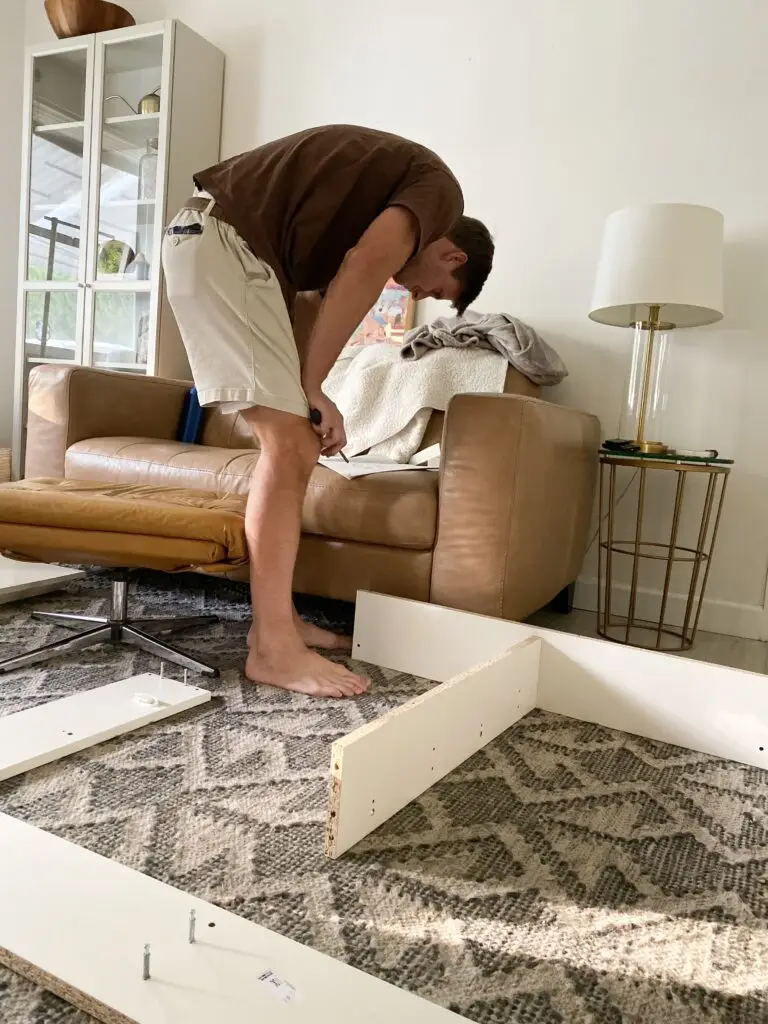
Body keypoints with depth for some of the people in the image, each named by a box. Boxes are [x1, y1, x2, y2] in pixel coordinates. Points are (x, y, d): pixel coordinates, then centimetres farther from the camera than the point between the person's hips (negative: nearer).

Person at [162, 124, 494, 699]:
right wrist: (312, 386, -13)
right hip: (223, 240, -10)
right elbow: (365, 268, -20)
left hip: (219, 244, 10)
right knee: (290, 444, -13)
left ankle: (276, 619, 14)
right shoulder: (438, 189, -1)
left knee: (292, 442, 8)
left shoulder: (390, 195, 25)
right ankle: (273, 648, -9)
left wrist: (308, 392, 4)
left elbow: (312, 300, 16)